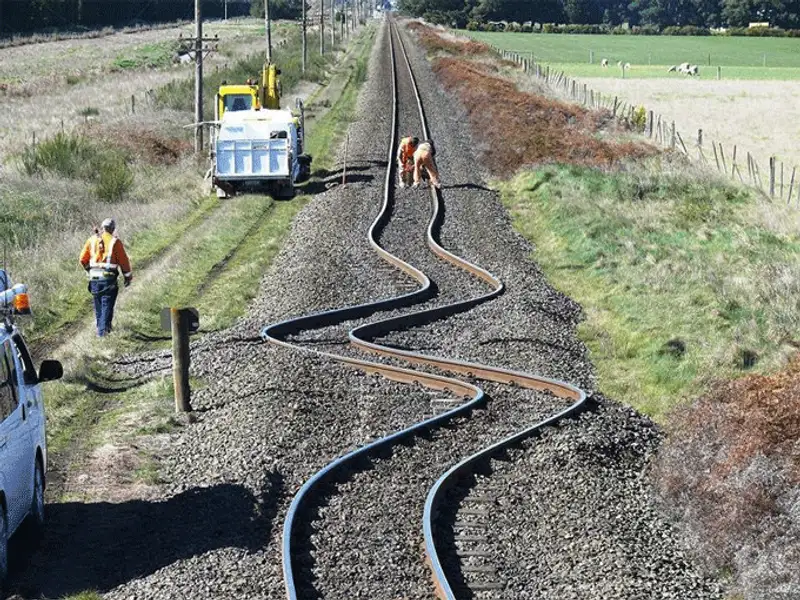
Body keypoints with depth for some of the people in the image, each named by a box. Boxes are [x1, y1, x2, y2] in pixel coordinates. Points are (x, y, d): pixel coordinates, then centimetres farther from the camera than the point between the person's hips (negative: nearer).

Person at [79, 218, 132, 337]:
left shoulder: (92, 240, 4)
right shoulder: (115, 242, -6)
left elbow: (83, 259, 7)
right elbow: (123, 260, -4)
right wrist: (128, 276, 9)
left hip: (94, 277, 4)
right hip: (109, 278, -4)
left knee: (98, 303, 18)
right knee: (107, 304, 2)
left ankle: (100, 326, 30)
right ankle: (103, 330, -5)